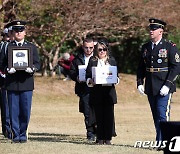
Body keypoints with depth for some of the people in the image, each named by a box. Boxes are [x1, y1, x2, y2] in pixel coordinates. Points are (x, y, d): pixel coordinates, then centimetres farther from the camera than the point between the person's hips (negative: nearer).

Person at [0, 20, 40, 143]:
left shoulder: (32, 47, 12)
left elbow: (37, 64, 9)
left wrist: (32, 69, -13)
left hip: (26, 83, 0)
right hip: (11, 83, 0)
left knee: (25, 111, -1)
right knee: (14, 112, 0)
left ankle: (23, 134, 11)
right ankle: (15, 135, 7)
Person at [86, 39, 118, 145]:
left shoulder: (112, 60, 12)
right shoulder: (92, 61, 7)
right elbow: (88, 75, 5)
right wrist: (90, 81, -15)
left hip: (109, 91, 1)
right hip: (97, 91, -1)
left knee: (109, 115, -3)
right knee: (99, 115, 0)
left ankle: (108, 138, 1)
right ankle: (100, 138, 5)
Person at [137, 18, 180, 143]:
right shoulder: (145, 47, 12)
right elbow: (141, 67, 17)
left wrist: (167, 85, -17)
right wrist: (139, 83, 4)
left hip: (164, 88, -6)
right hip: (150, 88, 6)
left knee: (162, 115, -12)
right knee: (156, 117, 9)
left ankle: (161, 142, -12)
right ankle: (163, 140, 17)